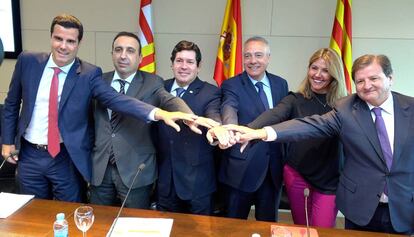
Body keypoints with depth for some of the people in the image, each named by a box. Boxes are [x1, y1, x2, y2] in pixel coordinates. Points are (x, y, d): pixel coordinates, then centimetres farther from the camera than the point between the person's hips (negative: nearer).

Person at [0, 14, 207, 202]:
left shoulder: (89, 74, -13)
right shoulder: (28, 61, -4)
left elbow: (117, 100, -27)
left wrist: (158, 113, -42)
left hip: (67, 158, -2)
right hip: (29, 155, 3)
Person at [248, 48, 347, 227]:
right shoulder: (295, 100, -5)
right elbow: (273, 115, -24)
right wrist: (248, 130, -43)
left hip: (329, 179, 0)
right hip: (296, 173, 1)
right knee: (300, 229, 17)